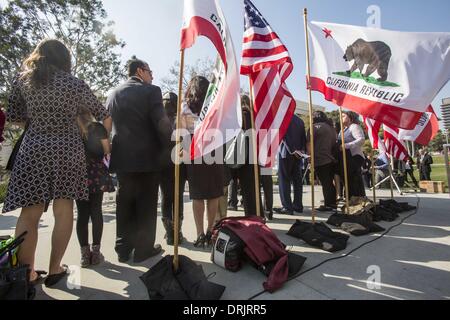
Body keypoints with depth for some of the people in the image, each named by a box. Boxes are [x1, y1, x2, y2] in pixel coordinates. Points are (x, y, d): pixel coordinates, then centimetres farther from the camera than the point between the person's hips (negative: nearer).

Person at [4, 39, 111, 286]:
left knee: (29, 213, 7)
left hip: (33, 150, 2)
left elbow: (13, 118, 11)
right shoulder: (75, 84, 1)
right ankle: (54, 270, 14)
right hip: (67, 150, -1)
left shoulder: (22, 80, 7)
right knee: (63, 212, 5)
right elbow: (104, 116, 6)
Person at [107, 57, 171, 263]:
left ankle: (123, 249, 23)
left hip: (122, 158, 5)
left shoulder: (113, 94, 11)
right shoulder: (151, 91, -6)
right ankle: (144, 249, 15)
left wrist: (114, 153, 19)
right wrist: (169, 149, -4)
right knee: (146, 205, 6)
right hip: (147, 157, -5)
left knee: (125, 205, 13)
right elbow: (162, 123, -14)